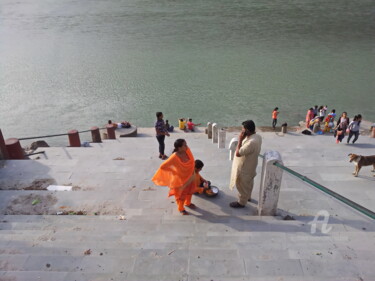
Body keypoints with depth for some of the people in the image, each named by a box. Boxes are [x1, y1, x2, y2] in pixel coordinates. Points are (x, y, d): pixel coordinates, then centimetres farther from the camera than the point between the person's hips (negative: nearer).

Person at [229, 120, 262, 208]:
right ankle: (248, 196, 50)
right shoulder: (257, 136, -7)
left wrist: (240, 140, -25)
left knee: (242, 186, 12)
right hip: (249, 165, 9)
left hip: (245, 168, -9)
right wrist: (243, 139, -6)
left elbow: (238, 153, -32)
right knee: (248, 183, 29)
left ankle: (241, 202, 31)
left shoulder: (252, 142, -37)